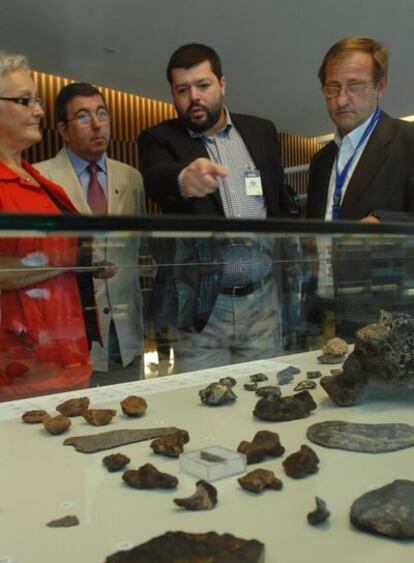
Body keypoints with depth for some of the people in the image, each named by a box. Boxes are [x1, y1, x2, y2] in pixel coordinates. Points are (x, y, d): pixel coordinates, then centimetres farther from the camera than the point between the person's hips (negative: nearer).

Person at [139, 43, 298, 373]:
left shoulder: (262, 131, 11)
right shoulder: (160, 139, 1)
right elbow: (156, 179, -21)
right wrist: (183, 178, -44)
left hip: (263, 299, 3)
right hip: (201, 306, -2)